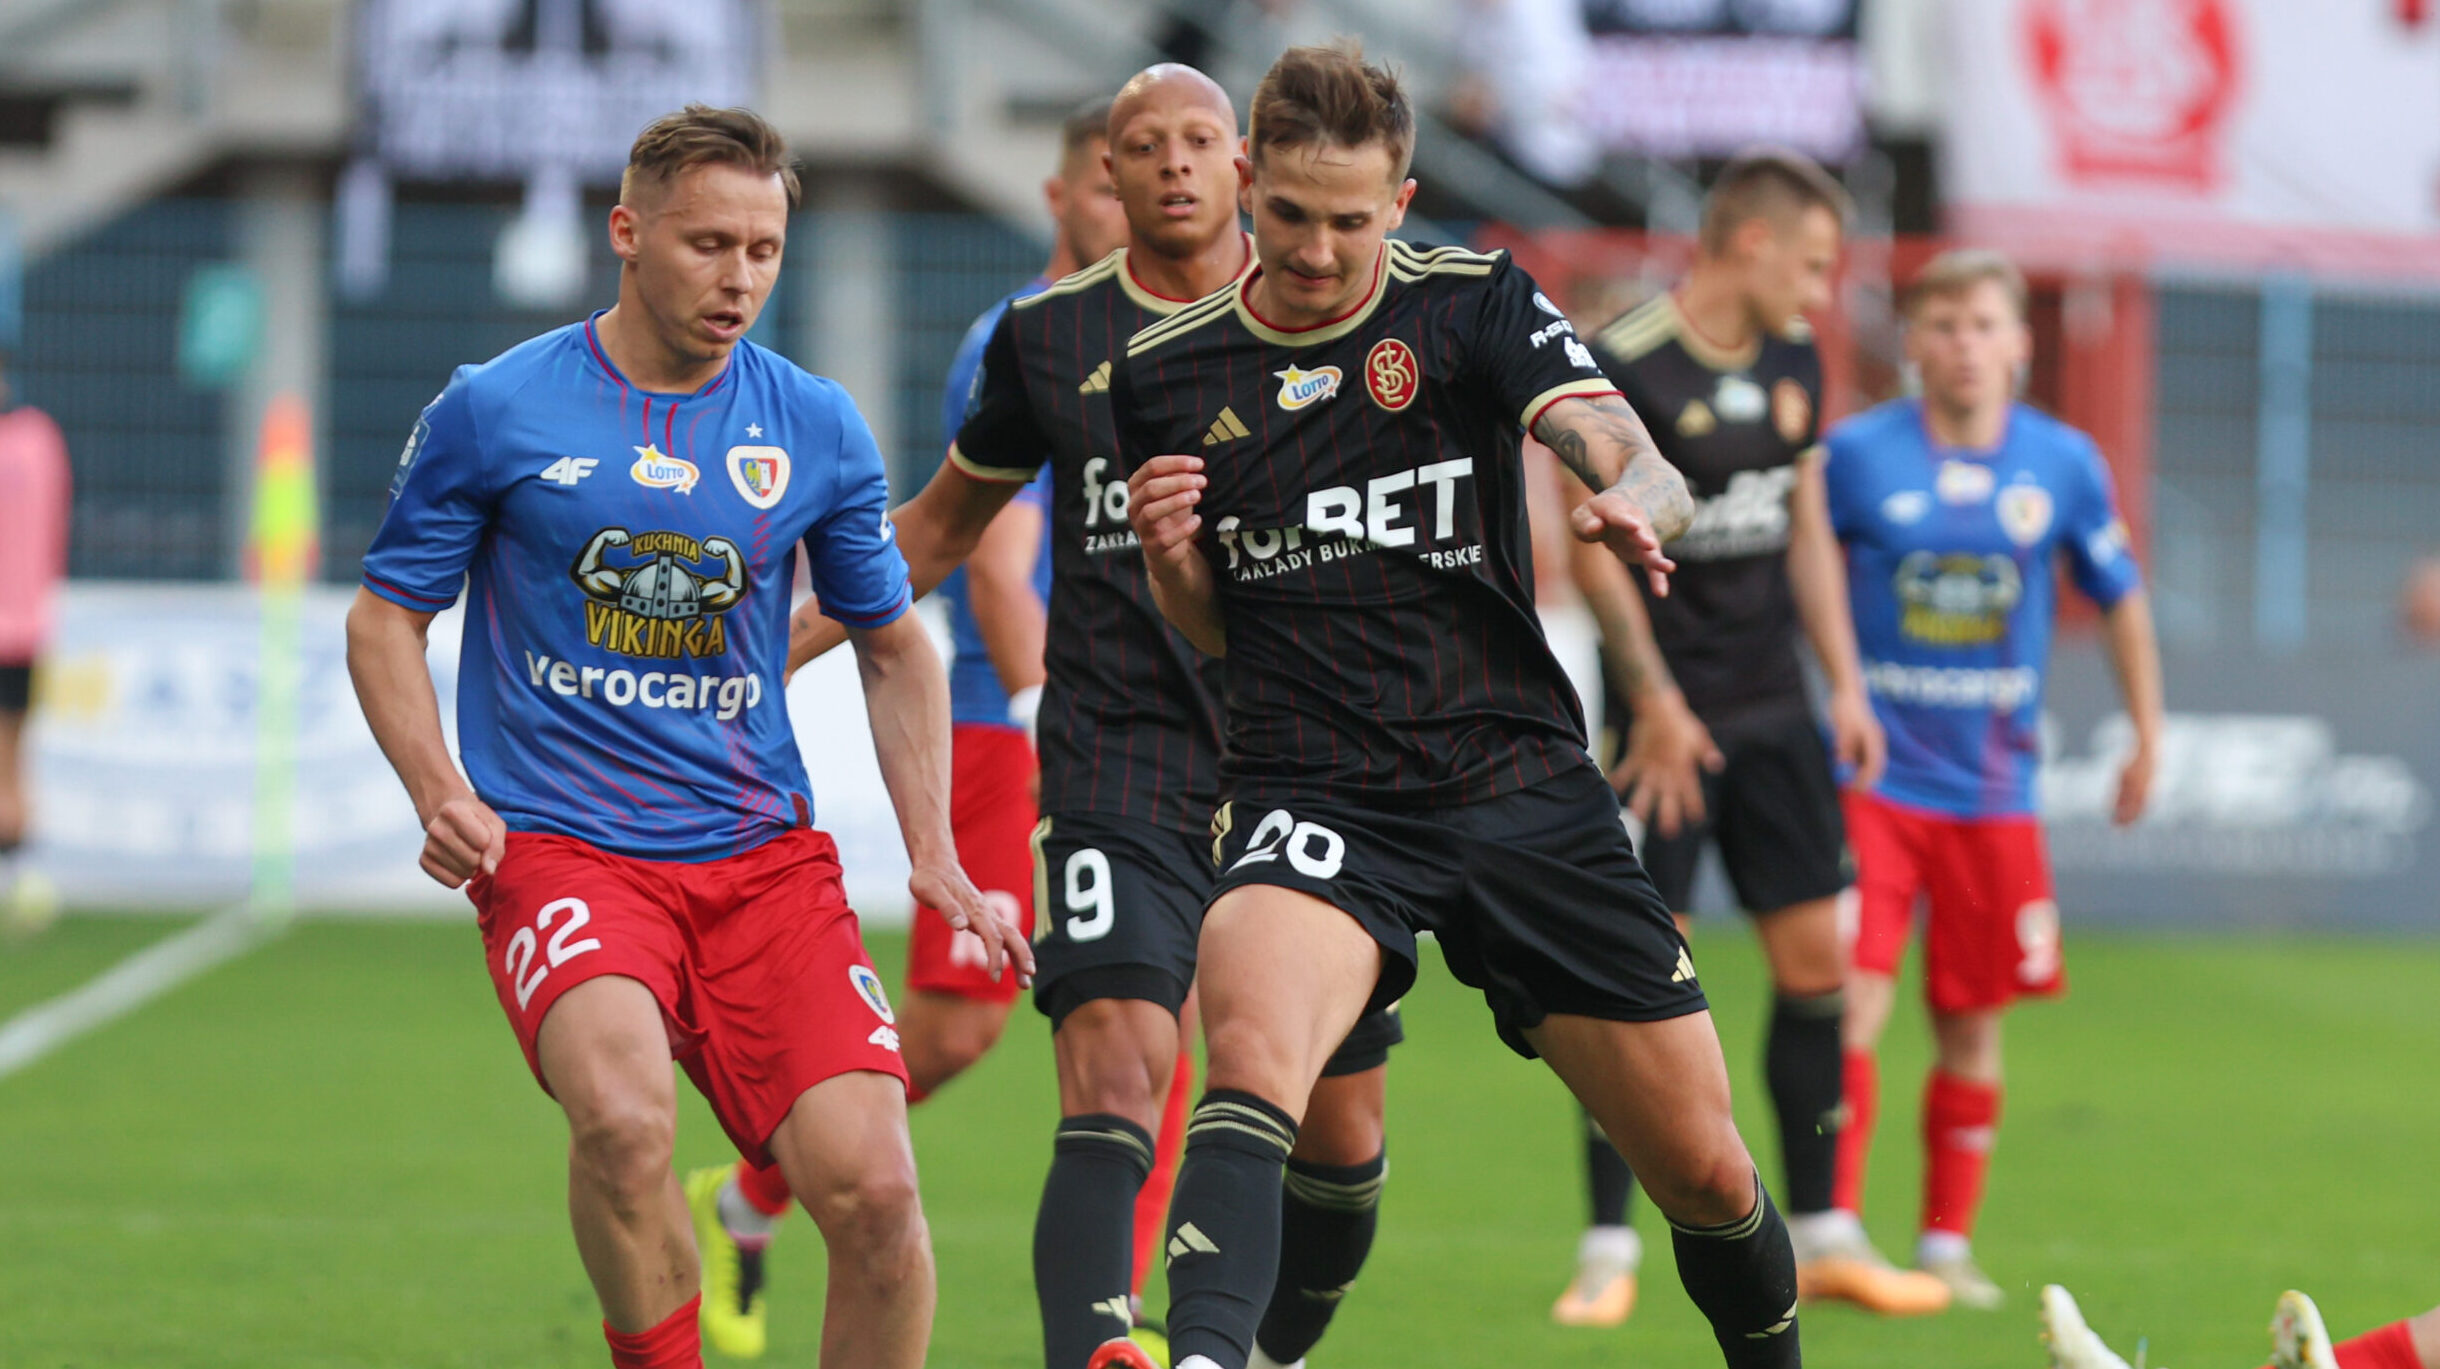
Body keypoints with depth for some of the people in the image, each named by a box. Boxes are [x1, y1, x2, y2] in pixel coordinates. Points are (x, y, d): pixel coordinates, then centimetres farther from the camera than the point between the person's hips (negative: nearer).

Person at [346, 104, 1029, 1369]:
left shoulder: (815, 430, 8)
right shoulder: (494, 410, 0)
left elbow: (893, 647, 19)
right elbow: (385, 616, 7)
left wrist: (932, 854, 7)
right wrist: (438, 792, -10)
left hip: (766, 853, 3)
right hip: (557, 848, -3)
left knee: (873, 1189, -14)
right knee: (625, 1115, -32)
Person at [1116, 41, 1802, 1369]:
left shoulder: (1476, 305, 1)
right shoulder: (1164, 373, 6)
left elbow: (1649, 477, -12)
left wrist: (1627, 507, -36)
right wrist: (1169, 559, -5)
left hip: (1516, 778, 1)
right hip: (1311, 797, 0)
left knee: (1706, 1172, 3)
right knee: (1250, 1044, -34)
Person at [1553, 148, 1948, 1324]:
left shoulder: (1791, 364, 10)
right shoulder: (1625, 366, -12)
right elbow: (1598, 551, -14)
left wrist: (1845, 684, 12)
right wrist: (1656, 705, -18)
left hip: (1774, 710, 7)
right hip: (1670, 717, -7)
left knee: (1816, 958, 5)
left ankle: (1819, 1237, 13)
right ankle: (1608, 1249, 1)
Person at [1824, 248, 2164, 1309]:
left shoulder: (2064, 464, 1)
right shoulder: (1858, 455, -6)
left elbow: (2119, 596, 14)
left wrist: (2147, 737, 17)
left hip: (1993, 788, 2)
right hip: (1874, 775, -2)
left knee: (1972, 1024, 8)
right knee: (1852, 999, -14)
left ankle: (1947, 1241, 20)